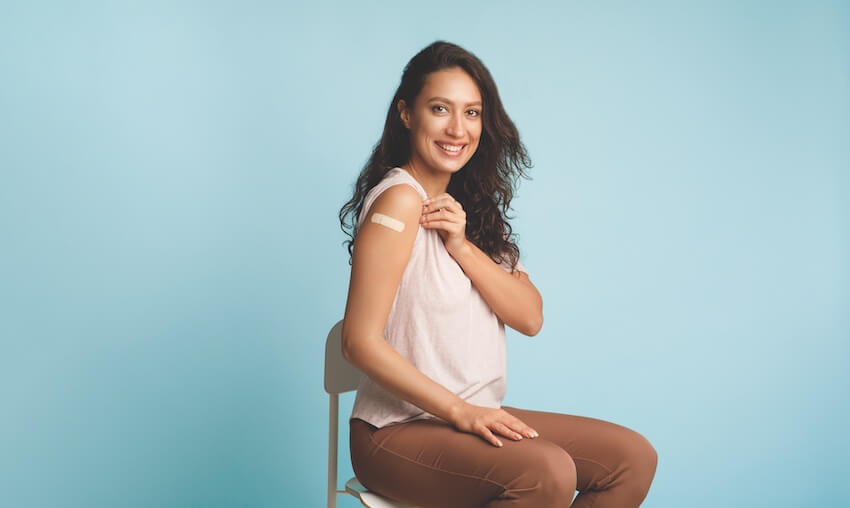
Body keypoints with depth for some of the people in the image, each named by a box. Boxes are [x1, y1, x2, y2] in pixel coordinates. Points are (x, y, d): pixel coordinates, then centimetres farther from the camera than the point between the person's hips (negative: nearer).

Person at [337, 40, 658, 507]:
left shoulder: (464, 206, 12)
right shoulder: (400, 200, -13)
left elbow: (530, 318, 1)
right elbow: (360, 342, -19)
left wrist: (461, 245, -13)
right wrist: (461, 411, -20)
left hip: (473, 418, 8)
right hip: (399, 431, -8)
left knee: (634, 457, -1)